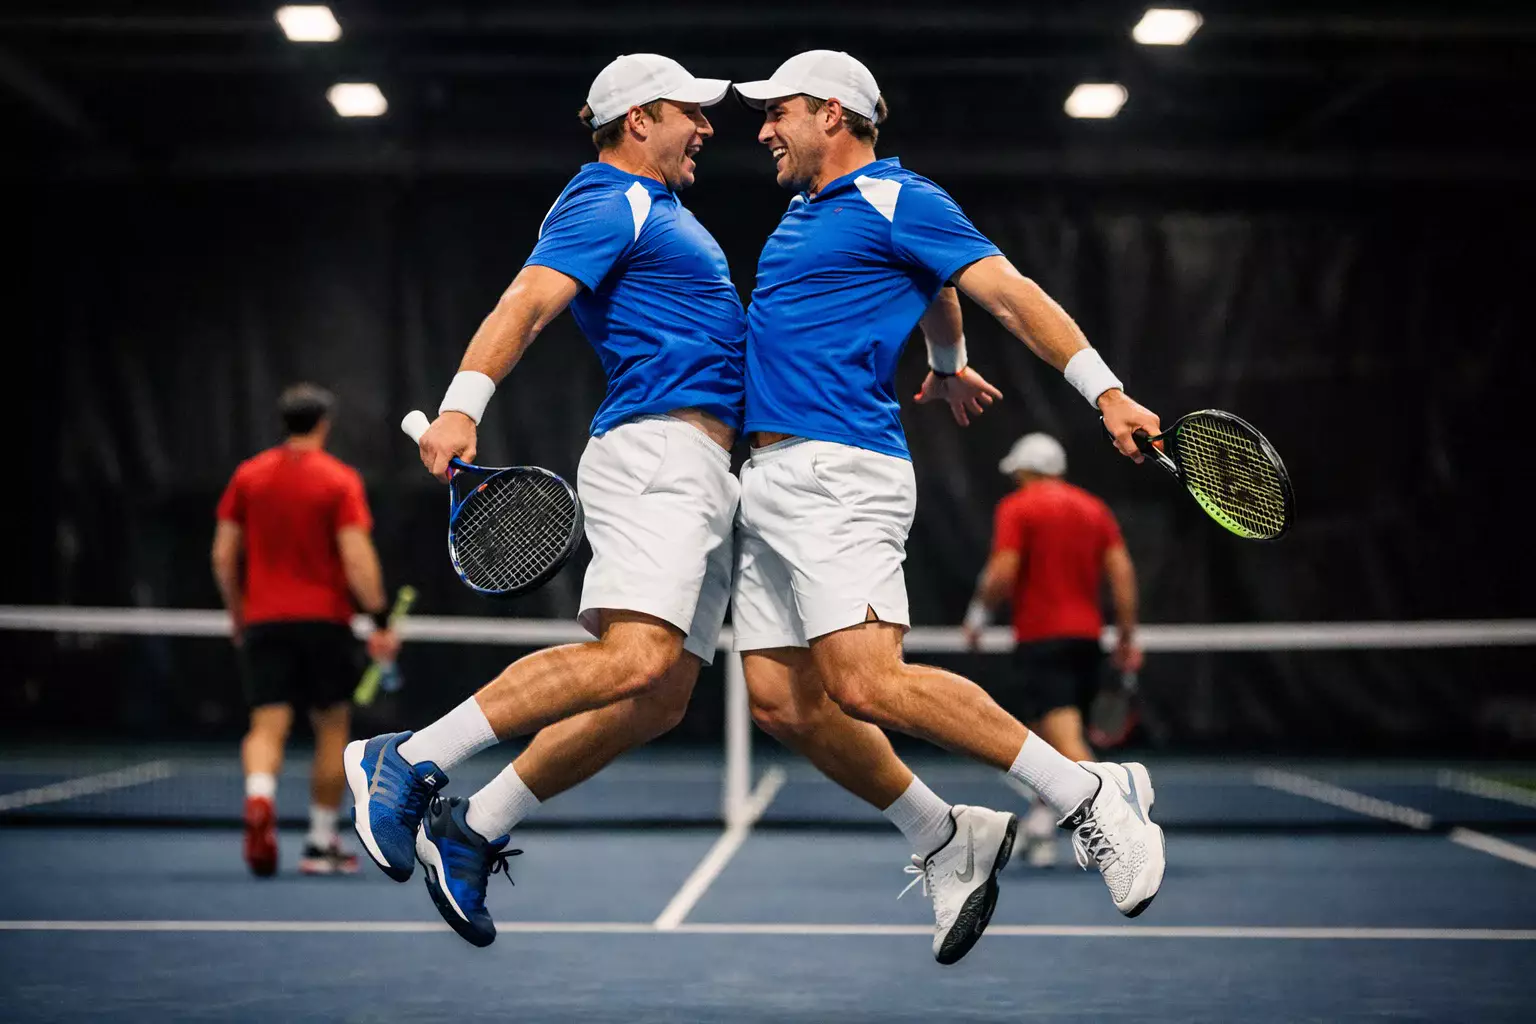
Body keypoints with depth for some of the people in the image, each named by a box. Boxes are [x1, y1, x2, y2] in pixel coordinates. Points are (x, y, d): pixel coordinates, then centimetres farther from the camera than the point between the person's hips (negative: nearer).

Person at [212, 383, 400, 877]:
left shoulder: (248, 475, 6)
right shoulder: (340, 479, -6)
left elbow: (223, 555, 7)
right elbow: (356, 557, -14)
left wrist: (237, 613, 19)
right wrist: (380, 622, -10)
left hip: (263, 620, 3)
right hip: (324, 620, -2)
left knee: (267, 728, -1)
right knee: (331, 729, 10)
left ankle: (258, 799, -32)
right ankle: (321, 843, 13)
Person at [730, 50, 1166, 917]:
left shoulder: (894, 198, -4)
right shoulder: (808, 209, 23)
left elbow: (1009, 291, -12)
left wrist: (1106, 393, -21)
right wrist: (947, 365, 56)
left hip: (838, 472, -9)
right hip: (771, 478, 9)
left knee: (867, 685, -22)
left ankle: (1088, 795, -13)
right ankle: (945, 838, 6)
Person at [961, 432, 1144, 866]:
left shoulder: (1016, 508, -3)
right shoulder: (1095, 509, 13)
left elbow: (1002, 574, -13)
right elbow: (1121, 572, 5)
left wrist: (978, 614, 4)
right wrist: (1128, 637, 8)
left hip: (1040, 639, -7)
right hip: (1087, 638, 7)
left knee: (1065, 738, -15)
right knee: (1043, 737, 20)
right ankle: (1040, 831, 26)